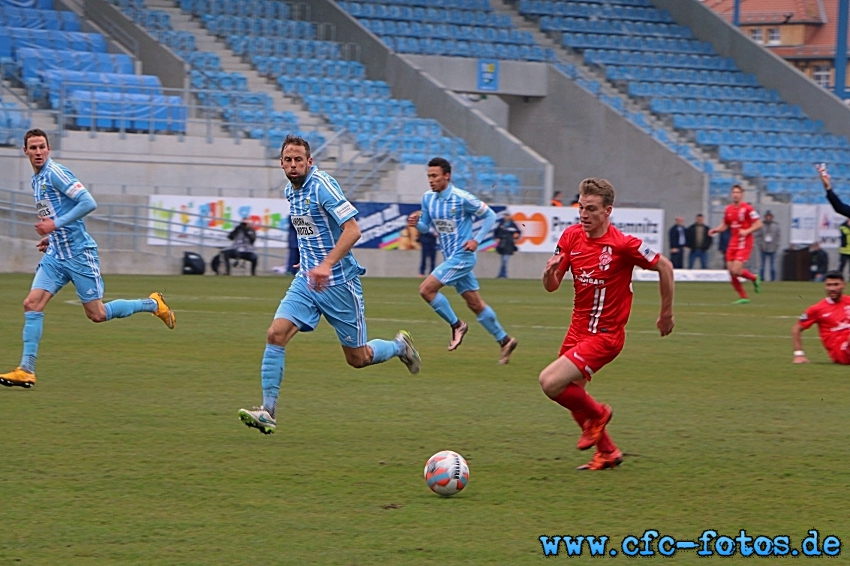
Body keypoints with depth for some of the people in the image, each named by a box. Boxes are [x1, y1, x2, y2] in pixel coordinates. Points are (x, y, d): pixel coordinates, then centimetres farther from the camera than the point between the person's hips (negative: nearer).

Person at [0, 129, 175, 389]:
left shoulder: (55, 173, -13)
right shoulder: (36, 180, 14)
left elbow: (88, 203, -21)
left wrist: (55, 225, -22)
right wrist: (50, 237, 13)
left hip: (79, 253, -8)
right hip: (55, 256, 8)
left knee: (97, 314, -2)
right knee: (32, 304, -7)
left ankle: (153, 304, 18)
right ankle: (26, 371, -7)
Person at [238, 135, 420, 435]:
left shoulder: (322, 185, -17)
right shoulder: (290, 191, 8)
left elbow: (353, 230, -24)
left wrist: (327, 265, -33)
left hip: (338, 283, -7)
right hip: (307, 280, 7)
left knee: (357, 358, 4)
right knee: (276, 334, -13)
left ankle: (399, 346, 35)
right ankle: (268, 411, -12)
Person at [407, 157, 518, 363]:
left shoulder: (461, 198, -16)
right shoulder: (428, 199, 4)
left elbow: (490, 216, -8)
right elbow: (425, 226, 11)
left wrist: (477, 240, -15)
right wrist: (416, 222, -11)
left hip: (462, 256, -8)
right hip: (450, 257, 8)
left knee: (426, 289, -15)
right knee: (475, 304, 12)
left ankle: (456, 325, 1)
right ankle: (505, 340, 22)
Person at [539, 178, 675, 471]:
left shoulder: (623, 244, -18)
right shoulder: (571, 236, -1)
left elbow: (664, 267, -6)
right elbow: (551, 286, 2)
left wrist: (666, 313, 1)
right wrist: (550, 271, -22)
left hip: (605, 334, -7)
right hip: (578, 329, 7)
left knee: (551, 382, -20)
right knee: (573, 398, 17)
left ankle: (596, 414, 8)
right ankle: (607, 452, 38)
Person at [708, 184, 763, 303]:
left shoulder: (747, 208, -9)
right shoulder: (728, 209, 10)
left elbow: (758, 224, -9)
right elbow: (724, 226, 20)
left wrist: (747, 231, -22)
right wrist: (715, 230, 0)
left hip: (744, 243, -7)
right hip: (733, 243, 7)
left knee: (736, 270, -17)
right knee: (731, 271, -1)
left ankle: (754, 278, 13)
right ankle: (743, 297, 11)